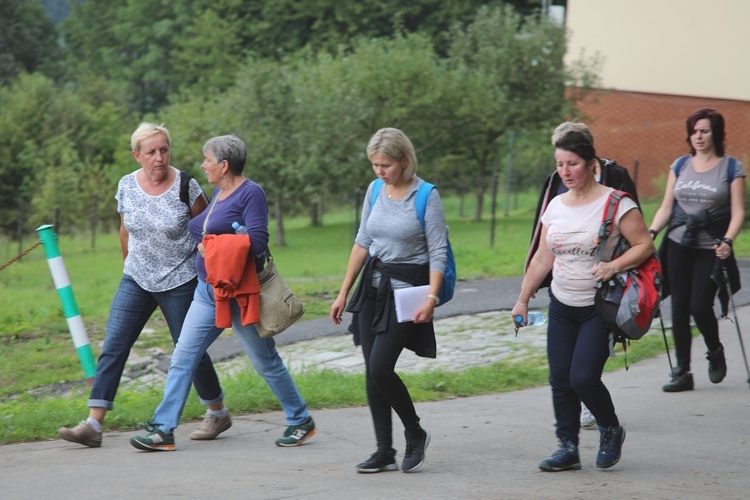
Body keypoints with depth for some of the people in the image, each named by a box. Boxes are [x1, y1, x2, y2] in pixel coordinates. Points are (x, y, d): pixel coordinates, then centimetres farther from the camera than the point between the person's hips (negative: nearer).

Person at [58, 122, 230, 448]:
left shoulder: (185, 186, -12)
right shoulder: (127, 186, 0)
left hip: (180, 282, -4)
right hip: (136, 280, 4)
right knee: (113, 347, -6)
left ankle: (217, 414, 25)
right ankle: (93, 425, -7)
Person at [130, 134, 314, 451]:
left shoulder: (250, 193, -12)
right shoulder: (218, 193, 14)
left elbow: (257, 240, -21)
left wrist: (212, 247, -16)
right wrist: (205, 243, 4)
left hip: (239, 294, -8)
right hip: (208, 291, 8)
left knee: (266, 362, 2)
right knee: (182, 358, 1)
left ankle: (301, 421, 18)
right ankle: (163, 430, 1)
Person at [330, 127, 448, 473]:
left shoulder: (426, 196, -11)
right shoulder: (375, 190, 7)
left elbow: (438, 252, -12)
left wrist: (432, 298, -22)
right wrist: (344, 293, 13)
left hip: (407, 288, -6)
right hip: (374, 286, 6)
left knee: (380, 367, -14)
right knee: (372, 372, 4)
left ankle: (415, 434, 8)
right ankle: (384, 452, 11)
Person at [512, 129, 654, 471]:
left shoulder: (614, 203, -9)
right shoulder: (556, 206, 8)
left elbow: (645, 245, -10)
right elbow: (542, 258, 14)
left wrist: (613, 266, -25)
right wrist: (523, 299, 14)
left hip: (600, 307, -6)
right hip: (562, 306, 6)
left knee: (583, 377, -14)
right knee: (560, 380, 1)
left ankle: (611, 430, 12)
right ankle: (567, 448, 9)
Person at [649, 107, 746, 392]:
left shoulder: (731, 168, 1)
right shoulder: (680, 166, 11)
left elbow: (738, 212, -4)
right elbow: (666, 208, 12)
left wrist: (727, 241, -20)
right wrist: (650, 233, -4)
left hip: (711, 248, -3)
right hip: (679, 244, 3)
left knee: (700, 306, -11)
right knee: (679, 307, 0)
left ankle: (715, 352, 19)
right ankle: (682, 372, 7)